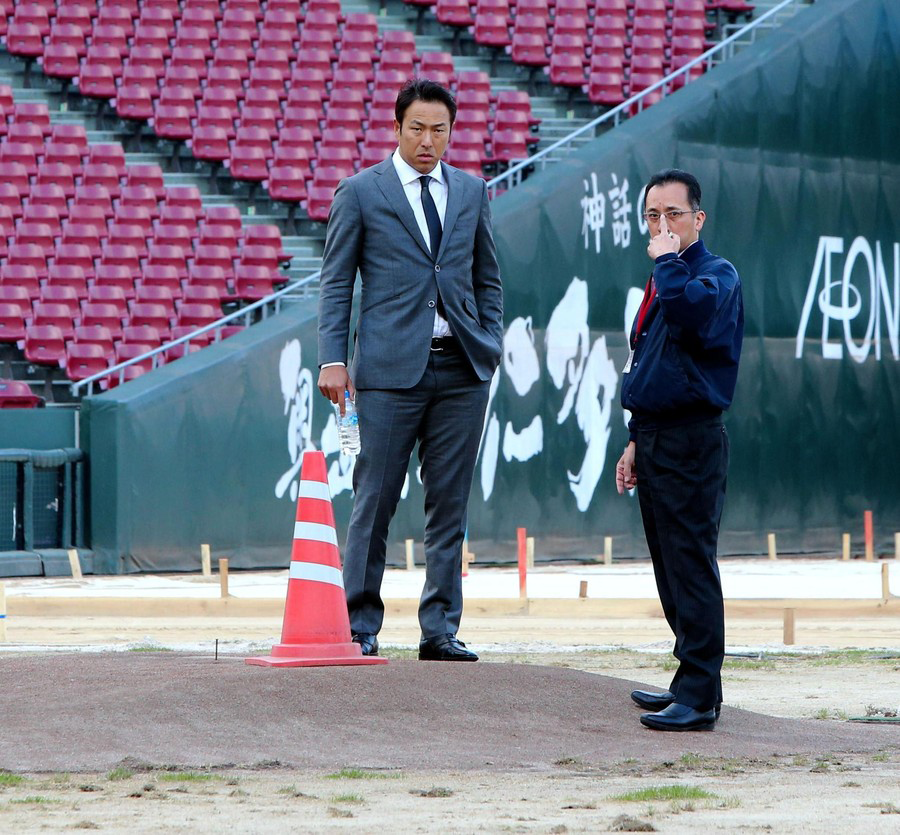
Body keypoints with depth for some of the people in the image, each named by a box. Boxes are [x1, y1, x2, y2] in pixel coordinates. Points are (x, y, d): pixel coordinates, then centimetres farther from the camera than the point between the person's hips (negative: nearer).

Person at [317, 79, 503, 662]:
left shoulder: (472, 192, 13)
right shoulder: (360, 193, 3)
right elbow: (336, 283, 3)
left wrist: (491, 348, 7)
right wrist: (332, 358, -6)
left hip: (461, 371, 3)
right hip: (391, 369, -3)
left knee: (450, 505, 4)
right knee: (375, 502, -2)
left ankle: (441, 630, 9)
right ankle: (361, 625, 6)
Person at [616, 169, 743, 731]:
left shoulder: (718, 275, -8)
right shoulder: (663, 282, 19)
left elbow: (692, 309, -34)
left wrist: (668, 261, -18)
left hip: (693, 442, -10)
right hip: (656, 441, 10)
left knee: (691, 566, -11)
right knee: (672, 570, 13)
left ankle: (699, 698, -12)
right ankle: (693, 682, 20)